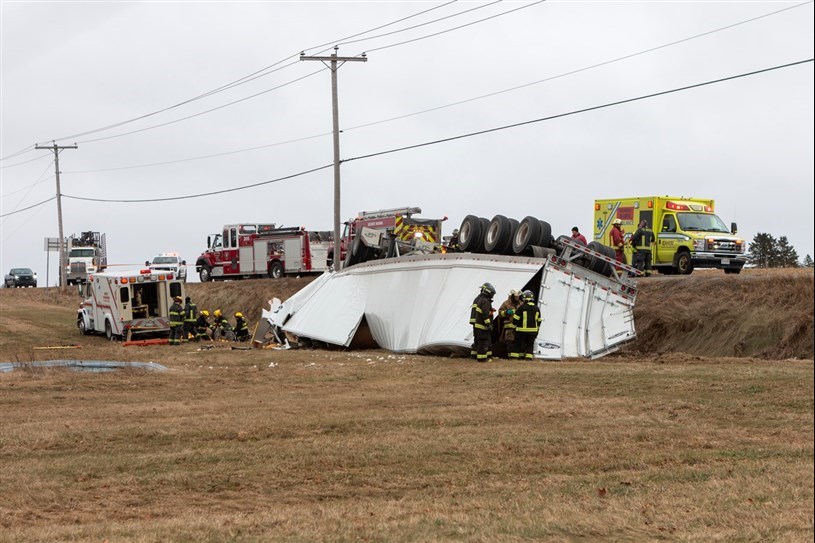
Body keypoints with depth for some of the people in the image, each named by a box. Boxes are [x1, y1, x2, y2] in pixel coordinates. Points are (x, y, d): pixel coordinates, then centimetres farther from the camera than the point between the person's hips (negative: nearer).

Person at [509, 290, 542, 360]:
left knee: (517, 343, 5)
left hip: (522, 330, -4)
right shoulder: (536, 308, 6)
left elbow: (516, 319, -8)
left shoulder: (522, 307, -10)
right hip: (533, 330, 4)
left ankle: (514, 356, 3)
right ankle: (529, 356, 4)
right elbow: (539, 320, 13)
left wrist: (515, 325, 6)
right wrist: (537, 329, 21)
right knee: (530, 344, 11)